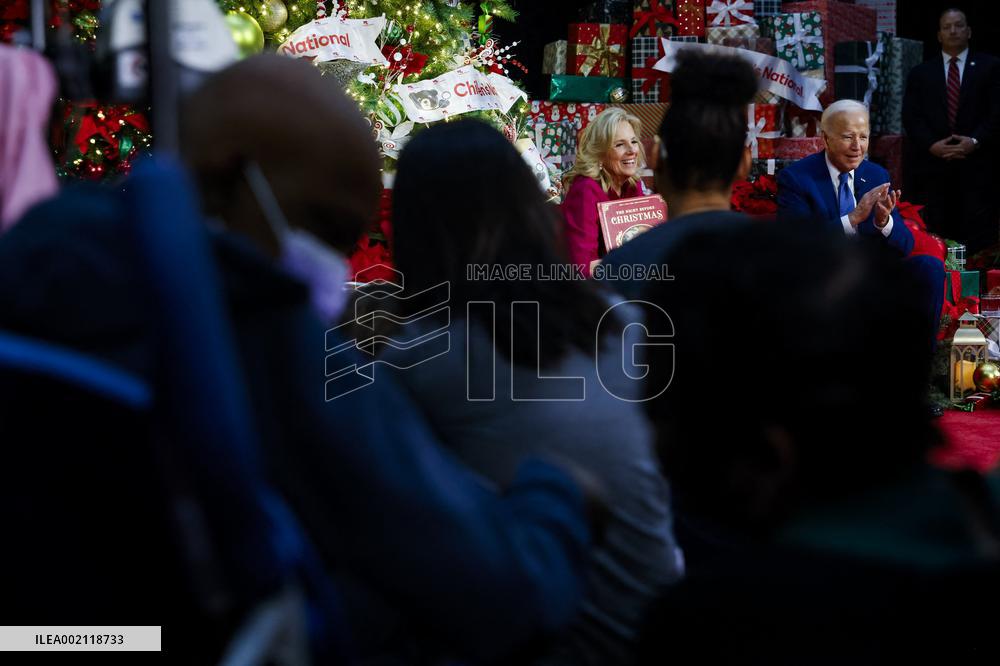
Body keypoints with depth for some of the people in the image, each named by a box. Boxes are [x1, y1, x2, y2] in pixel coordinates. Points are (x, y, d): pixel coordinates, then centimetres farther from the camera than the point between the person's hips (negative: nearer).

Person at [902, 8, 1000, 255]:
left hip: (977, 164, -1)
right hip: (934, 164, 2)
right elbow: (911, 117, 6)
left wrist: (975, 141, -12)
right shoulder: (920, 73, 15)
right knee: (936, 235, -2)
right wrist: (932, 144, -10)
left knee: (979, 234, -7)